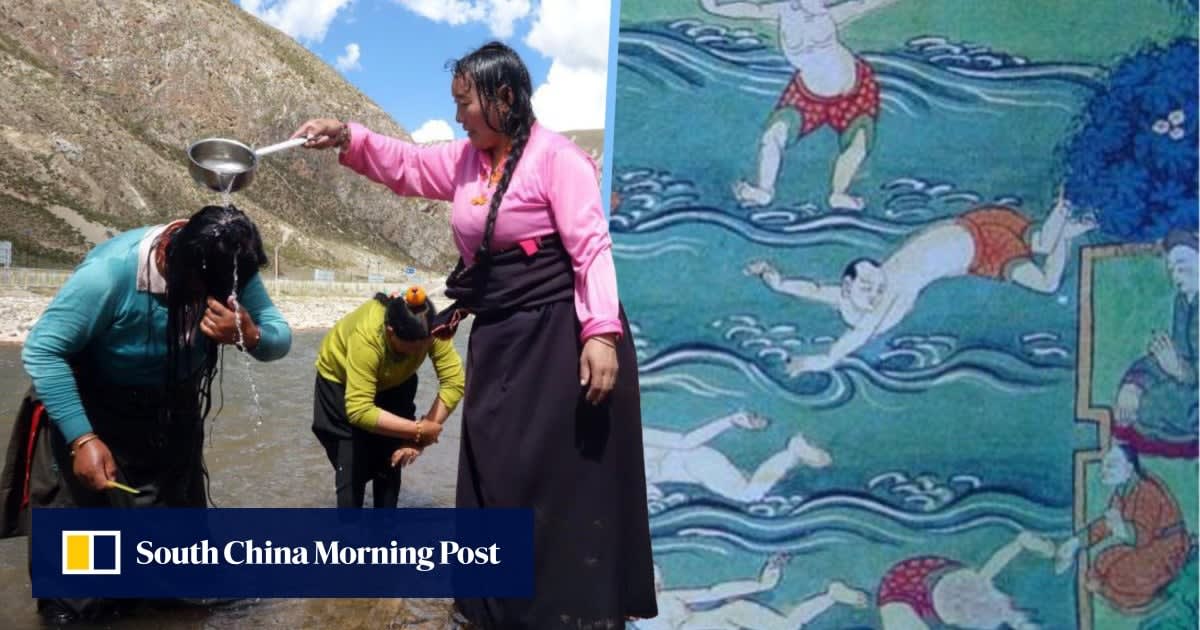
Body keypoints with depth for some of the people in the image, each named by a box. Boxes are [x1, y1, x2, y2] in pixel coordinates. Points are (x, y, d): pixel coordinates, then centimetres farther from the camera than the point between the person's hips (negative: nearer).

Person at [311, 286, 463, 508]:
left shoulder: (431, 329, -32)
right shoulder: (365, 337, -43)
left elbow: (454, 382, -31)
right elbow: (359, 411, -44)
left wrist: (420, 436, -35)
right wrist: (418, 430, -39)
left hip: (393, 382, 4)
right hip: (340, 381, -4)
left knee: (391, 460, 0)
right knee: (353, 466, -11)